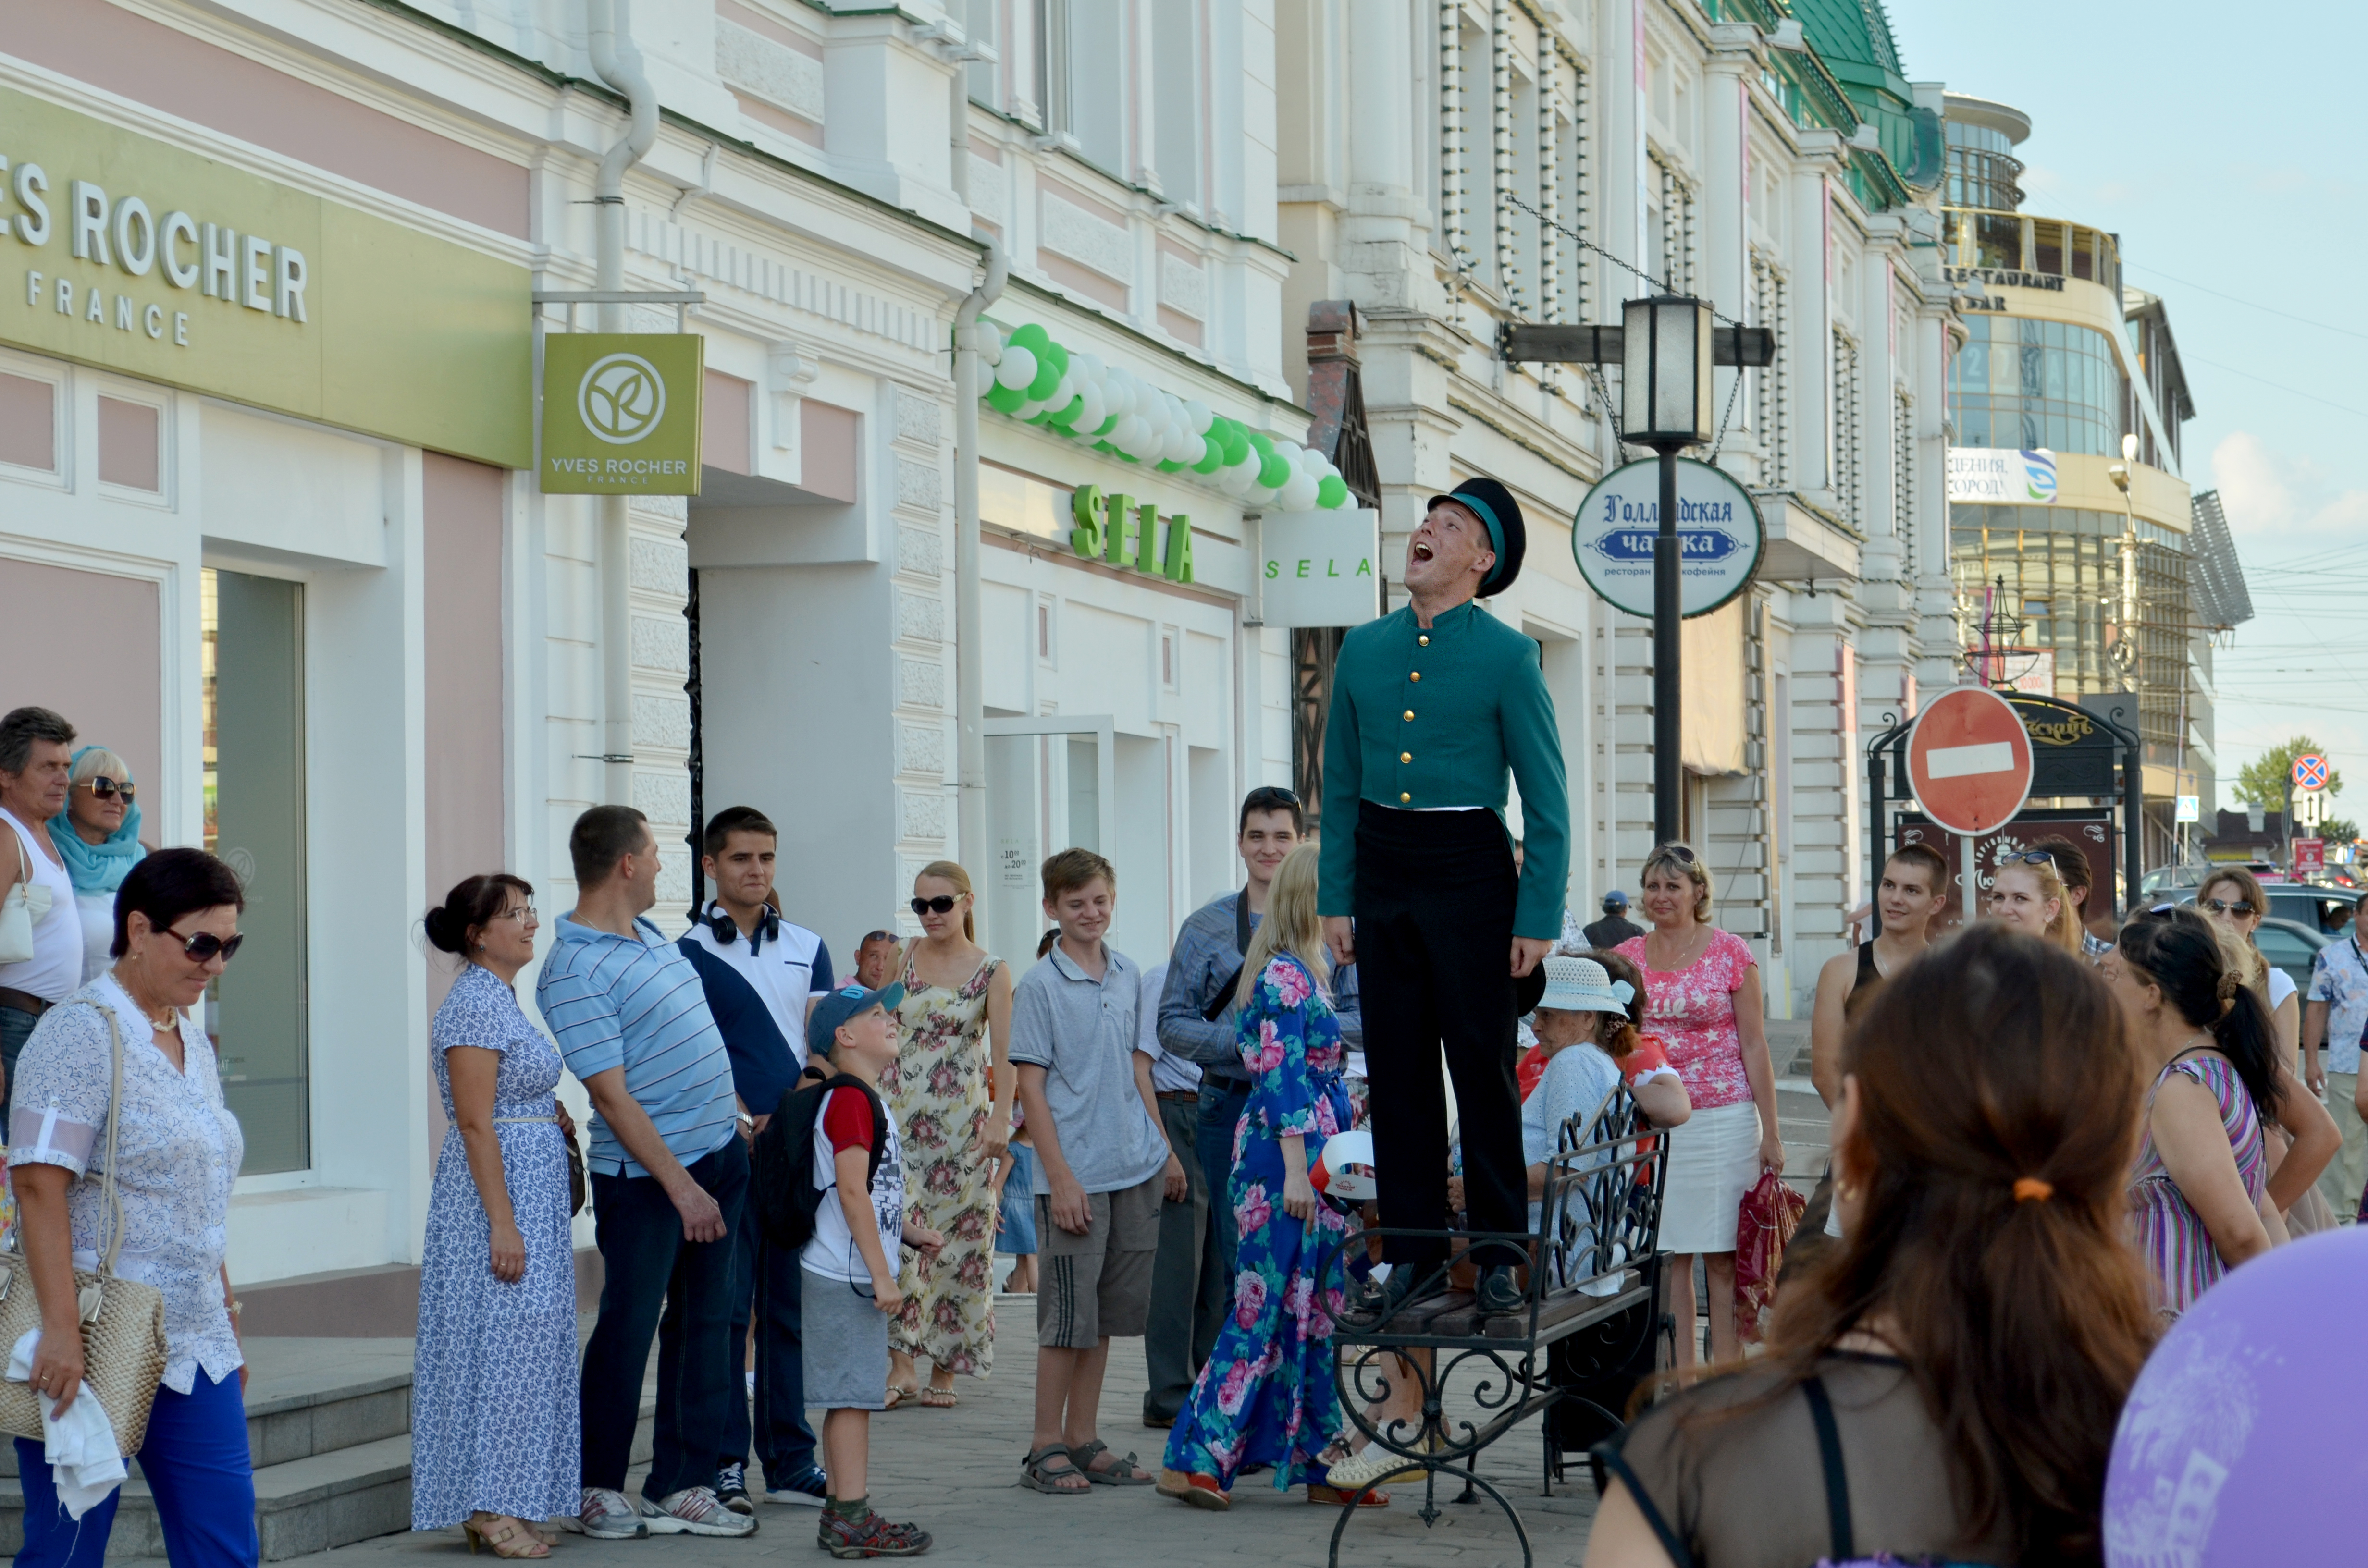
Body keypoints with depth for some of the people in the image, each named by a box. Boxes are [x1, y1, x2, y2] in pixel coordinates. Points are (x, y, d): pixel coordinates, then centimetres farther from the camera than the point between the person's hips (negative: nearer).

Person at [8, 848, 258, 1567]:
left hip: (193, 1347, 8)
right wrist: (61, 1329, -26)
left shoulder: (192, 1037, 16)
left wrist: (227, 1320, 21)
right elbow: (39, 1183, -19)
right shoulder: (83, 1031, -10)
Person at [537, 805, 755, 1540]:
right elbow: (611, 1095, -20)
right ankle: (599, 1489, 13)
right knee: (629, 1327, 0)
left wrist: (738, 1114, 21)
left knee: (704, 1323, 9)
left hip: (718, 1151, 9)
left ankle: (682, 1488, 15)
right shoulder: (573, 972, -17)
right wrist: (680, 1185, -21)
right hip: (646, 1175, -9)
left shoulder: (648, 935, 11)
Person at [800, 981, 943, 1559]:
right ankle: (853, 1519, -6)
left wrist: (910, 1231, 13)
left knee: (853, 1397, 13)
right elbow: (852, 1191, -21)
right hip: (846, 1275, -10)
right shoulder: (851, 1100, -15)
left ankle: (842, 1512, 18)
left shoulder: (869, 1099, 18)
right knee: (853, 1394, -8)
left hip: (855, 1276, 10)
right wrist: (881, 1273, -22)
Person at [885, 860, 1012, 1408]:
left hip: (962, 1117, -1)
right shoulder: (903, 961, 7)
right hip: (899, 1112, 1)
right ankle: (901, 1363, -9)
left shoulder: (991, 971, 1)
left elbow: (1004, 1051, -6)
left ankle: (944, 1368, 10)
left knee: (960, 1237, 1)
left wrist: (1001, 1118, -16)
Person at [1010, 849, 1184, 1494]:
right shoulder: (1038, 987, -7)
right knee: (1069, 1314, -3)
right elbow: (1031, 1087, -8)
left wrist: (1165, 1149, 16)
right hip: (1075, 1176, -6)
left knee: (1107, 1313, 10)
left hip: (1135, 1172, 6)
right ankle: (1046, 1448, 5)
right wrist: (1060, 1177, -14)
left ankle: (1083, 1440, 17)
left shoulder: (1129, 976, 11)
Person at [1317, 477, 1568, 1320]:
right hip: (1383, 869, 4)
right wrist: (1336, 898, 8)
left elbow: (1547, 800, -3)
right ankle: (1413, 1251, 12)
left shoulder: (1507, 657, -3)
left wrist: (1539, 918, -9)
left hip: (1469, 871, -4)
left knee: (1482, 1068, -1)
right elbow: (1340, 786, 14)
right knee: (1397, 1069, 5)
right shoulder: (1363, 649, 10)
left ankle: (1500, 1257, 7)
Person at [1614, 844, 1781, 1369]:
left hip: (1722, 1122, -3)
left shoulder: (1729, 952, 1)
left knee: (1722, 1260, -2)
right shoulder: (1626, 957, 9)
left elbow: (1754, 1045, 1)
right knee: (1668, 1258, 2)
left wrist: (1770, 1133, -3)